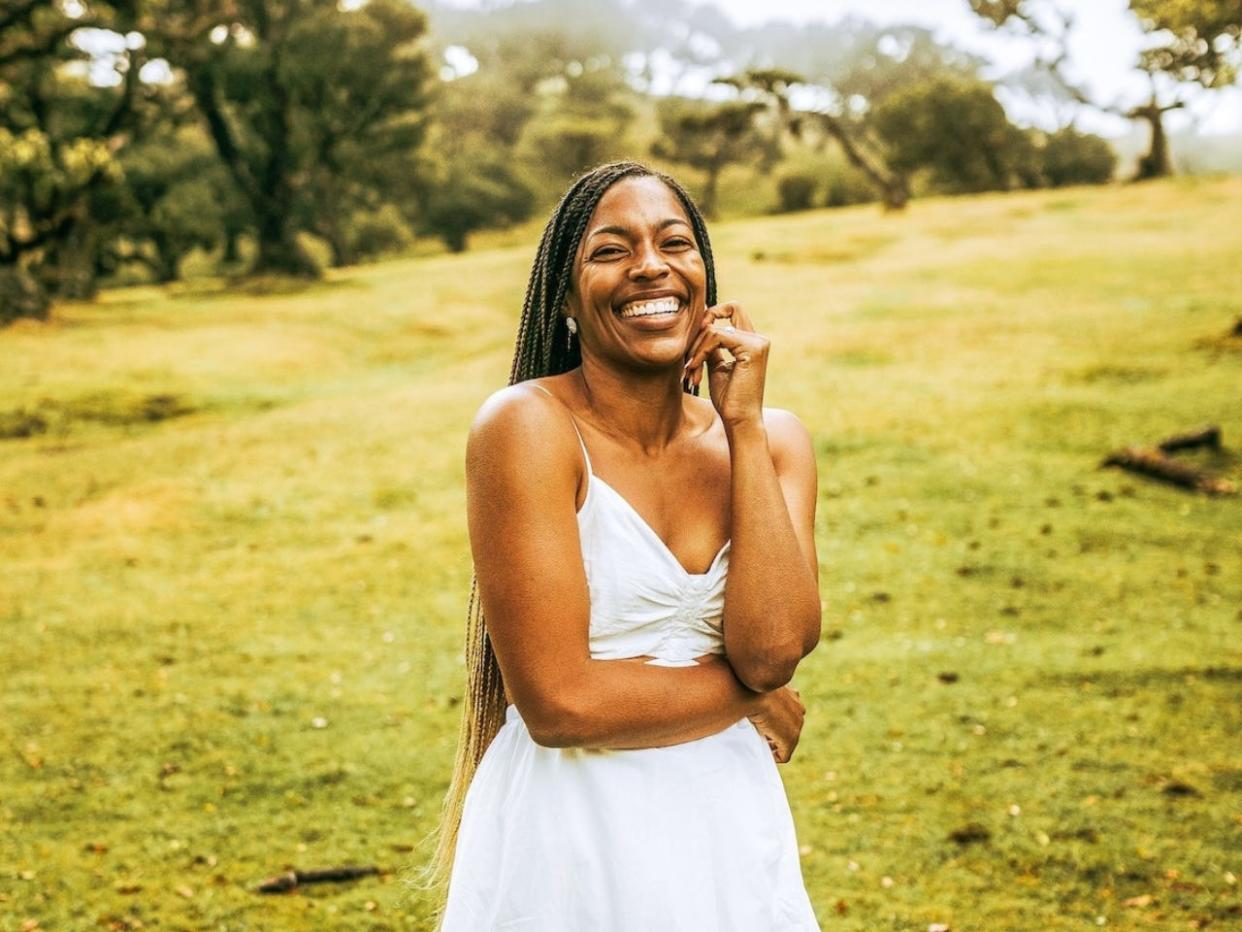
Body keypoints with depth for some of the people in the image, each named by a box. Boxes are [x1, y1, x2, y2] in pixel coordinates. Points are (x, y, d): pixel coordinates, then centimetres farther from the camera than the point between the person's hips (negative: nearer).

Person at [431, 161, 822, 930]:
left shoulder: (773, 439, 0)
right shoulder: (529, 427, -16)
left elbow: (774, 648, -15)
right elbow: (559, 701, -21)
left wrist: (744, 425, -14)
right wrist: (746, 695, -9)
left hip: (732, 835, 5)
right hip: (573, 847, -4)